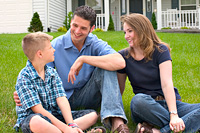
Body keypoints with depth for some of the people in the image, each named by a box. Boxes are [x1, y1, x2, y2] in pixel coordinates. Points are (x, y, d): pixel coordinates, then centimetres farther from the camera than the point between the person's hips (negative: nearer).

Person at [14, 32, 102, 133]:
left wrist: (71, 125, -20)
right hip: (31, 118, -7)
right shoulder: (24, 77, -12)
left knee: (93, 115, -4)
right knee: (36, 122, -43)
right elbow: (38, 110, -19)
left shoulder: (52, 72, 8)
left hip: (55, 117, 7)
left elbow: (61, 99, -4)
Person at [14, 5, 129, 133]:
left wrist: (83, 59, -30)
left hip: (88, 97, 0)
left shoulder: (95, 43, -9)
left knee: (107, 67, -28)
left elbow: (120, 62, -29)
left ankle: (116, 121, -39)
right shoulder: (55, 46, -7)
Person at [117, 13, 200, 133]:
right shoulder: (123, 56, 4)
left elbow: (167, 84, -15)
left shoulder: (160, 50, -2)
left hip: (170, 103, 0)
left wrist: (174, 114, -26)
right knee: (138, 100, -36)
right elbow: (118, 89, 9)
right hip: (145, 108, 0)